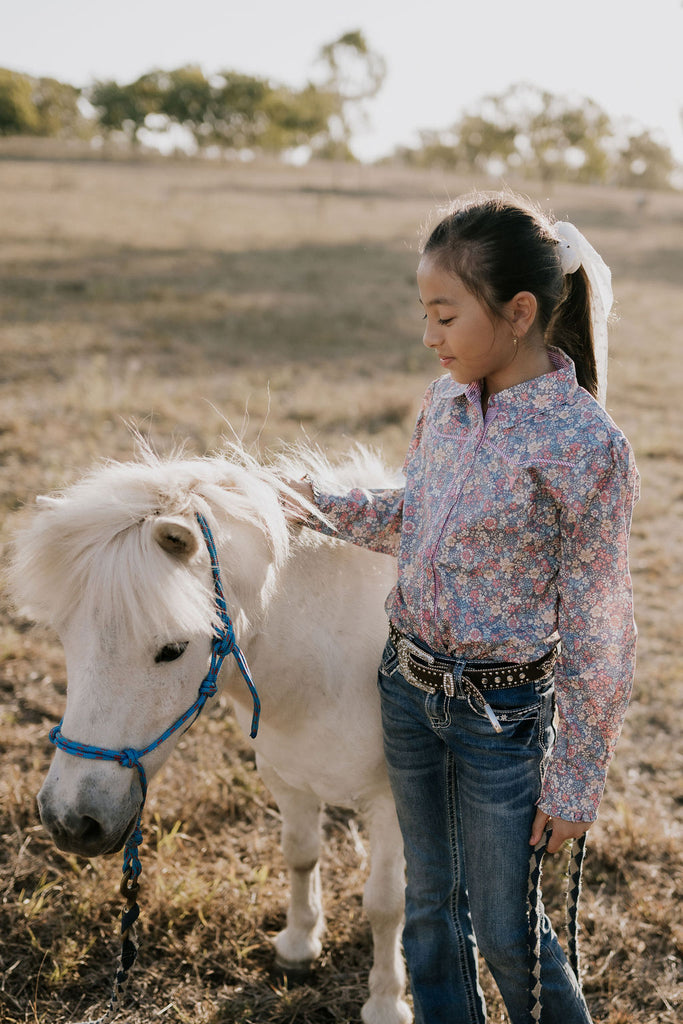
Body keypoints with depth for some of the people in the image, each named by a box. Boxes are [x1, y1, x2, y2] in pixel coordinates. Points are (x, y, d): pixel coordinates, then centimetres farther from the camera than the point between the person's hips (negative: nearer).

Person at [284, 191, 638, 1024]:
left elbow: (594, 635, -16)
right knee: (429, 906, 21)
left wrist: (574, 781, -11)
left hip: (503, 713, -6)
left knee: (505, 930, 11)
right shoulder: (447, 400, -2)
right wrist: (322, 507, 6)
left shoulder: (586, 447, -22)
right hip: (408, 683, 6)